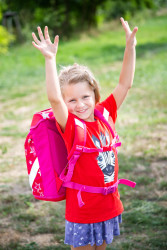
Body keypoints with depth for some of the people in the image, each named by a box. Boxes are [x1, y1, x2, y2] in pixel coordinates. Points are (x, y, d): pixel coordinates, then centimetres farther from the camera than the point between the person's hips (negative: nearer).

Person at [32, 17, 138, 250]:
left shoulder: (105, 113, -1)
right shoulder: (70, 125, -15)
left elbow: (125, 84, 3)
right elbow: (54, 99, -32)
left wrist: (130, 48, -4)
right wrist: (50, 59, -37)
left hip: (109, 206, 5)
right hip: (83, 212, -5)